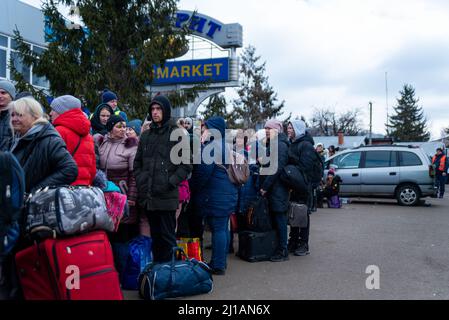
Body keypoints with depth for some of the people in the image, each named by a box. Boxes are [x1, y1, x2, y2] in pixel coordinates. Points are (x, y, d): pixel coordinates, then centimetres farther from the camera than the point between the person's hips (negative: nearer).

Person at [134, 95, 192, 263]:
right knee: (155, 236, 15)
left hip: (167, 197, -5)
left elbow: (186, 165, -6)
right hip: (148, 196, 5)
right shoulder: (146, 135, 14)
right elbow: (137, 163, 19)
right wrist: (140, 181, 5)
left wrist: (170, 183, -13)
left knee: (167, 237, 0)